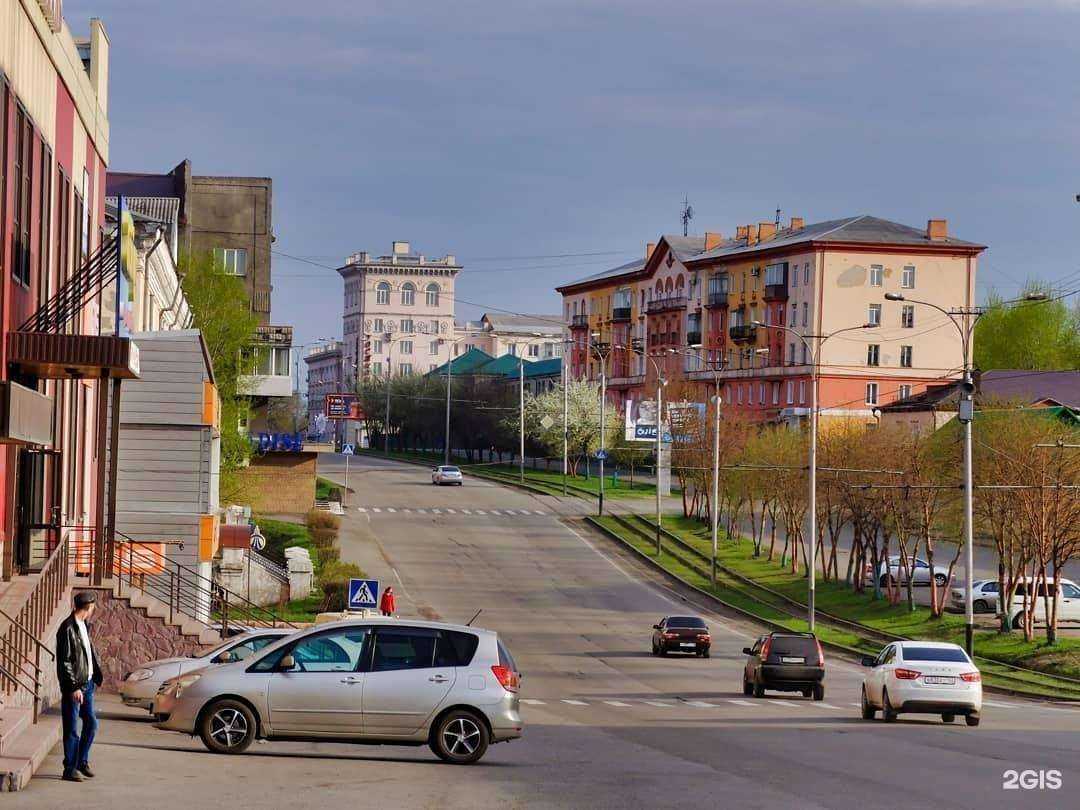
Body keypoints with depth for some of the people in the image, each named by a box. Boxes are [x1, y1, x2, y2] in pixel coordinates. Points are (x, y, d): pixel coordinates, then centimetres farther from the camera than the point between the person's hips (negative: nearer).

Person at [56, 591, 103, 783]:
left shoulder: (83, 625, 11)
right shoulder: (67, 629, -17)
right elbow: (64, 662, -19)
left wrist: (96, 675, 13)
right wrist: (73, 688, -20)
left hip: (87, 684, 9)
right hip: (74, 686, -9)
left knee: (91, 723, 14)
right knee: (72, 730, 0)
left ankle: (82, 761, 28)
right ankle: (70, 769, 8)